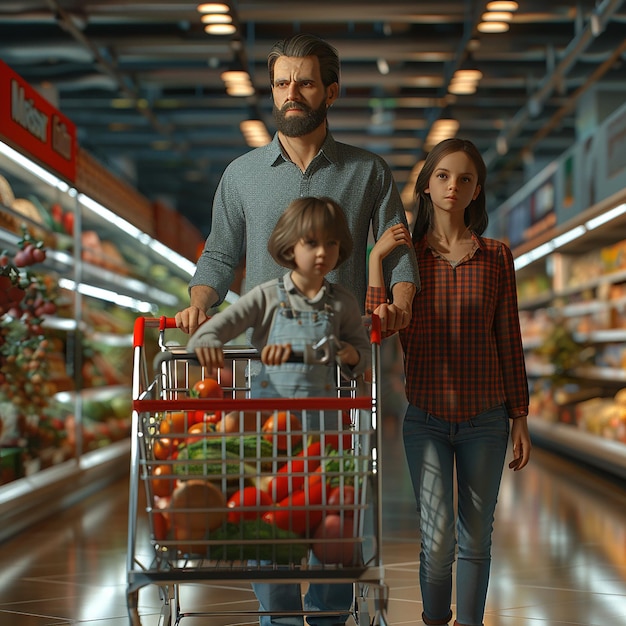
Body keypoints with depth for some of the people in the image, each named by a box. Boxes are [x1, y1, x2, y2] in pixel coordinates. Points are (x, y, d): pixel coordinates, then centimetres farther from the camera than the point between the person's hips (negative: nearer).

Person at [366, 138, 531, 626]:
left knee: (476, 539, 8)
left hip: (485, 419, 1)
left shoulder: (496, 257, 2)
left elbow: (509, 341, 5)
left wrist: (520, 418, 4)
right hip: (426, 417, -1)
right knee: (437, 539, -7)